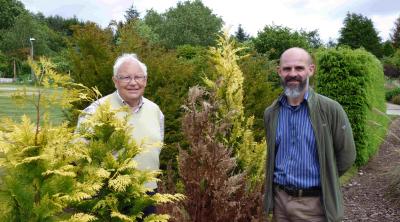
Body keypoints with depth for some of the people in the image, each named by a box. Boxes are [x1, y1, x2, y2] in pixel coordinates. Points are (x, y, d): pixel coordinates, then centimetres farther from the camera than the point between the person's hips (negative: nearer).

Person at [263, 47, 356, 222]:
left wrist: (321, 180, 3)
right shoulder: (270, 113, 1)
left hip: (315, 203, -3)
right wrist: (286, 179, 10)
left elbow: (346, 155, -4)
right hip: (279, 199, 4)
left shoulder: (330, 109, -11)